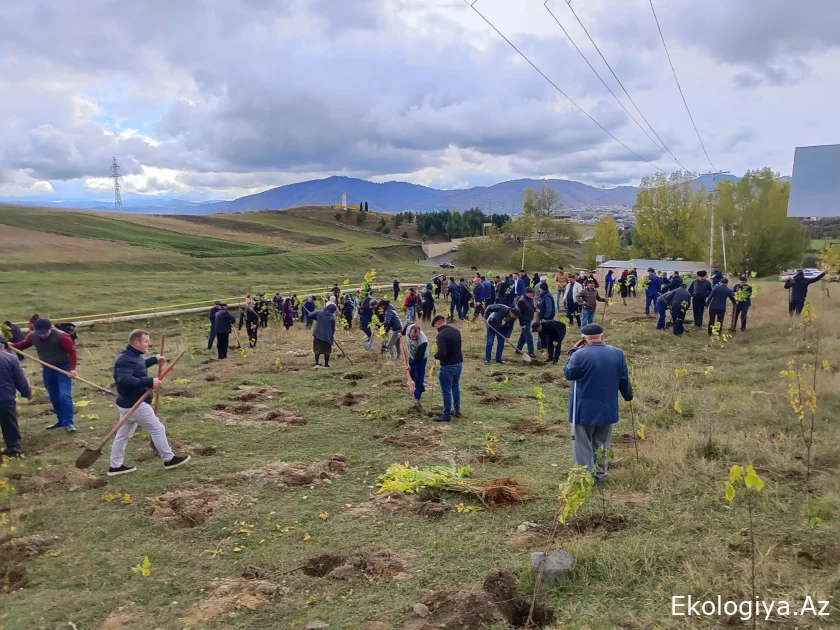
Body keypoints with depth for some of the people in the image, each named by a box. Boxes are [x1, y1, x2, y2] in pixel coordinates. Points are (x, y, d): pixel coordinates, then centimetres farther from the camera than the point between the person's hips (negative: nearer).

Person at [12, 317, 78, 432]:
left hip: (63, 368, -6)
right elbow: (23, 344, 15)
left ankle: (68, 423, -10)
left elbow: (72, 351, -19)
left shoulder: (61, 336, -21)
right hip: (48, 370, 6)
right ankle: (61, 421, 27)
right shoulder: (33, 336, -3)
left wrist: (72, 368, -26)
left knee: (64, 396, -15)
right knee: (54, 398, 13)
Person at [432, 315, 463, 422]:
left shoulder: (441, 335, -21)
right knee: (456, 386, 24)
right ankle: (457, 410, 32)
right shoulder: (456, 330, 5)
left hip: (448, 366, -8)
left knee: (446, 390, 4)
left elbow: (442, 353, -29)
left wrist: (436, 355, -8)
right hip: (459, 363, 8)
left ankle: (446, 415, 13)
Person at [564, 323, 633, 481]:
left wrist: (573, 352, 1)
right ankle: (600, 473, 26)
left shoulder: (580, 355, -20)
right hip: (607, 408, 5)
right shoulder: (617, 353, -3)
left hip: (584, 408, -5)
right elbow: (624, 379, 6)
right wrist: (628, 395, 23)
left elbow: (568, 373, -6)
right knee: (602, 443, 19)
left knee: (583, 443, 7)